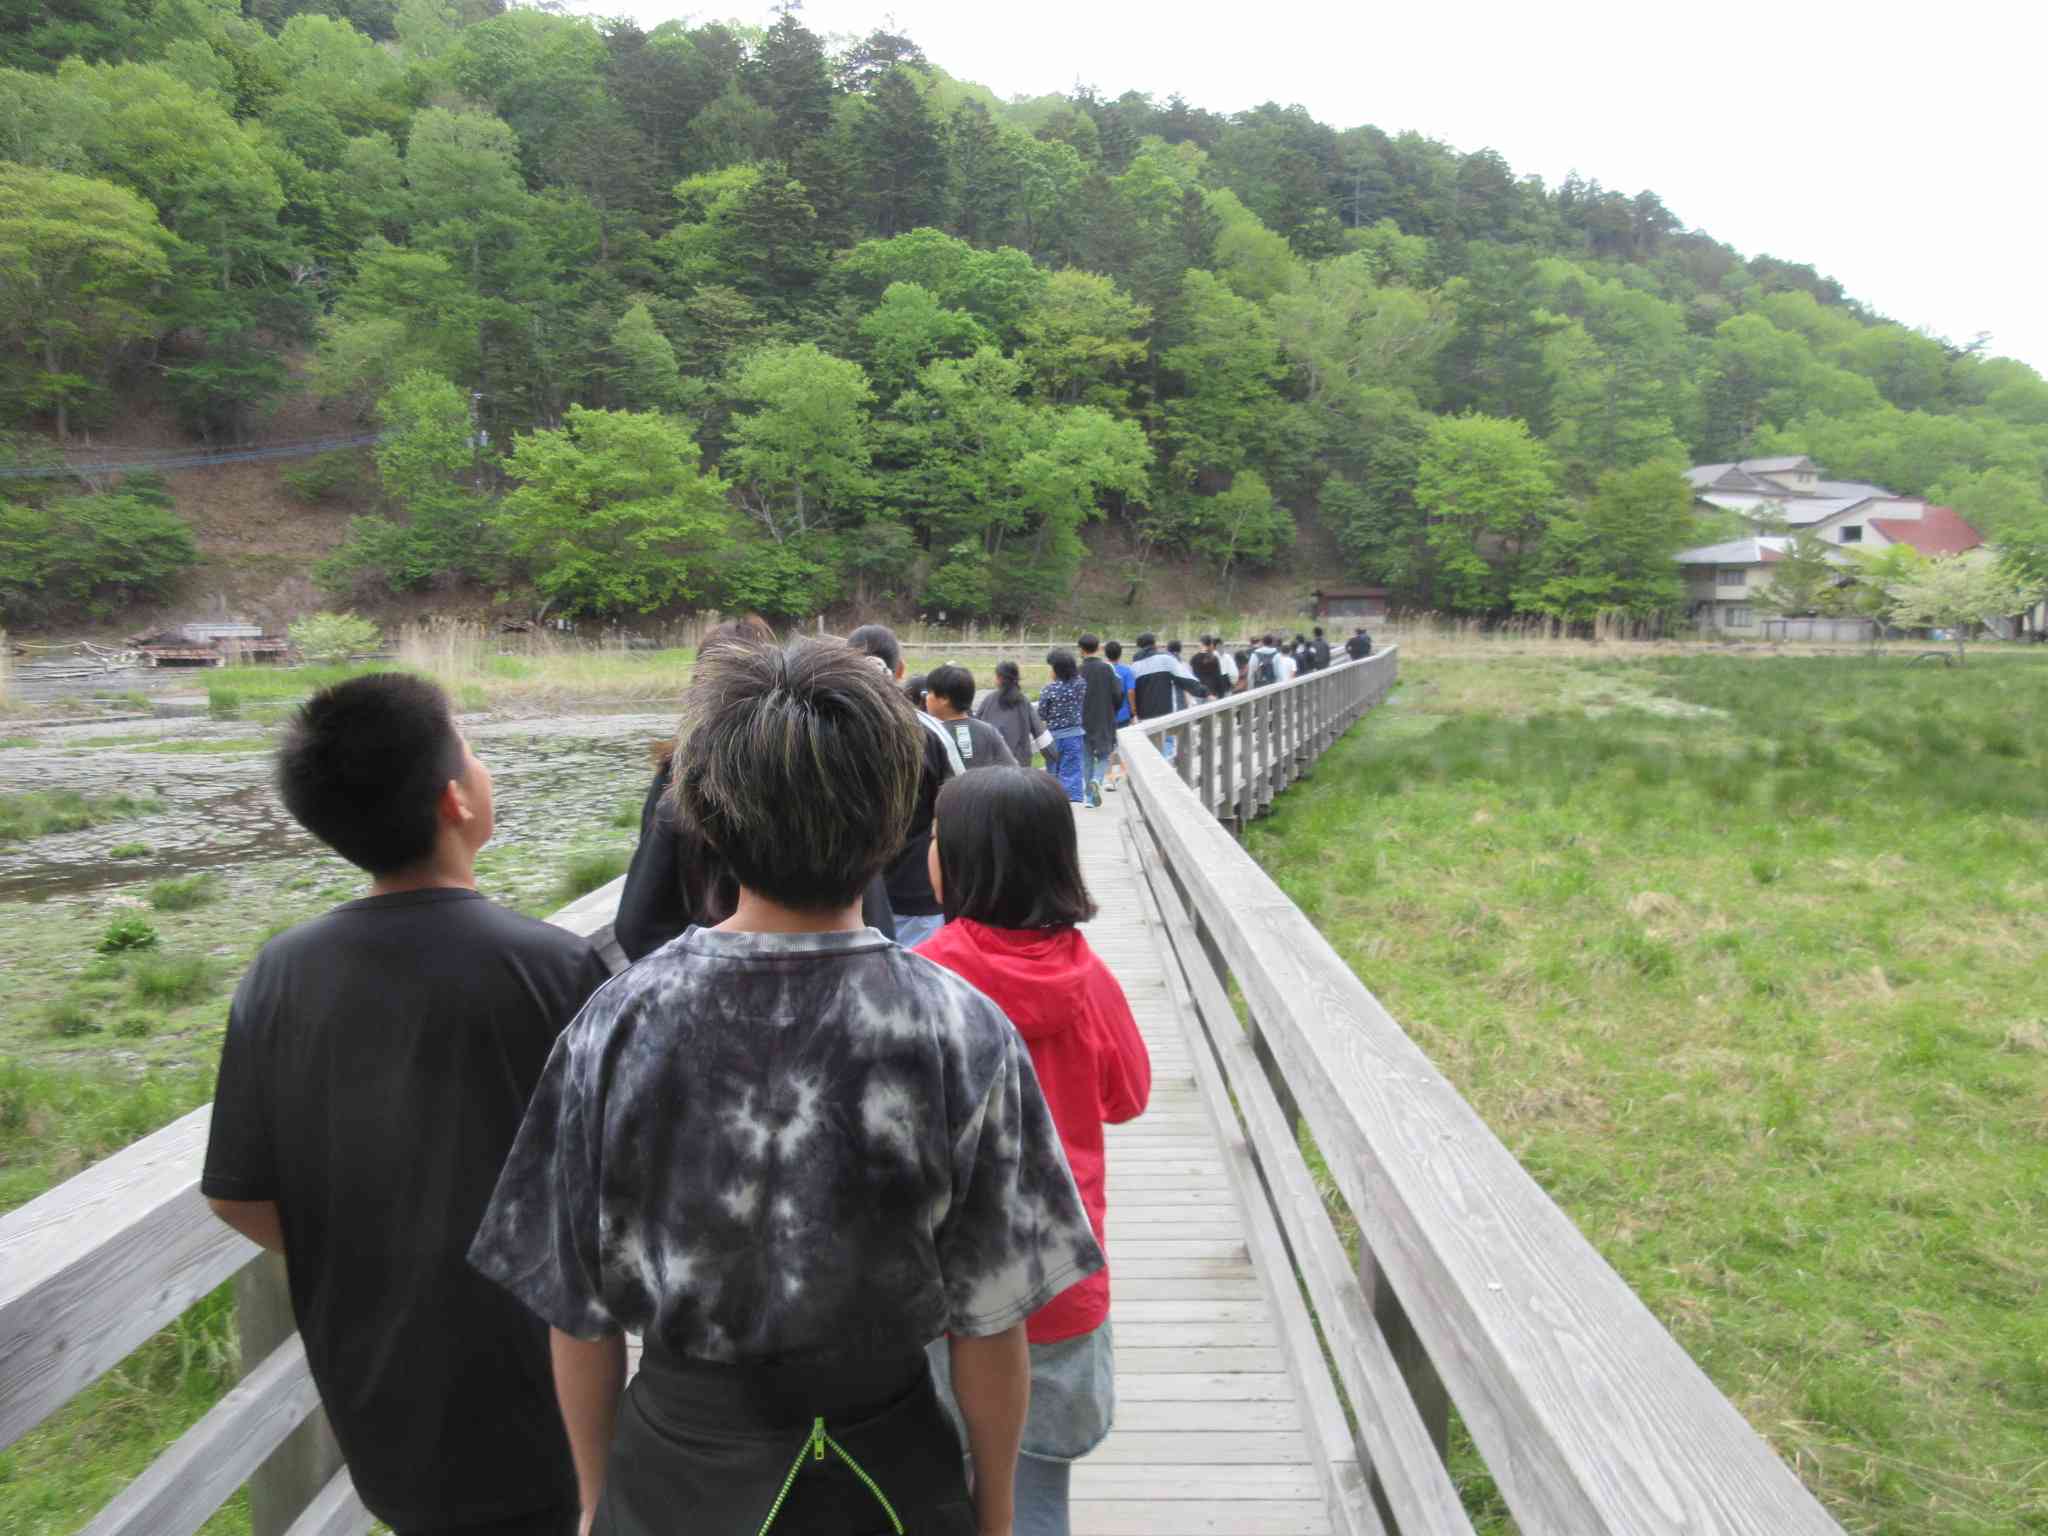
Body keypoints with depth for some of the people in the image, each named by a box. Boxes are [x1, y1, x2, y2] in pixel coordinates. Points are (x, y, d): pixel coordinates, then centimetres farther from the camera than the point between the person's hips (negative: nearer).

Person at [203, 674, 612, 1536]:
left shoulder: (280, 975, -11)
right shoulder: (554, 967, -24)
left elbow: (237, 1196, -4)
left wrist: (361, 1268, 11)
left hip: (372, 1392, 4)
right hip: (529, 1393, -4)